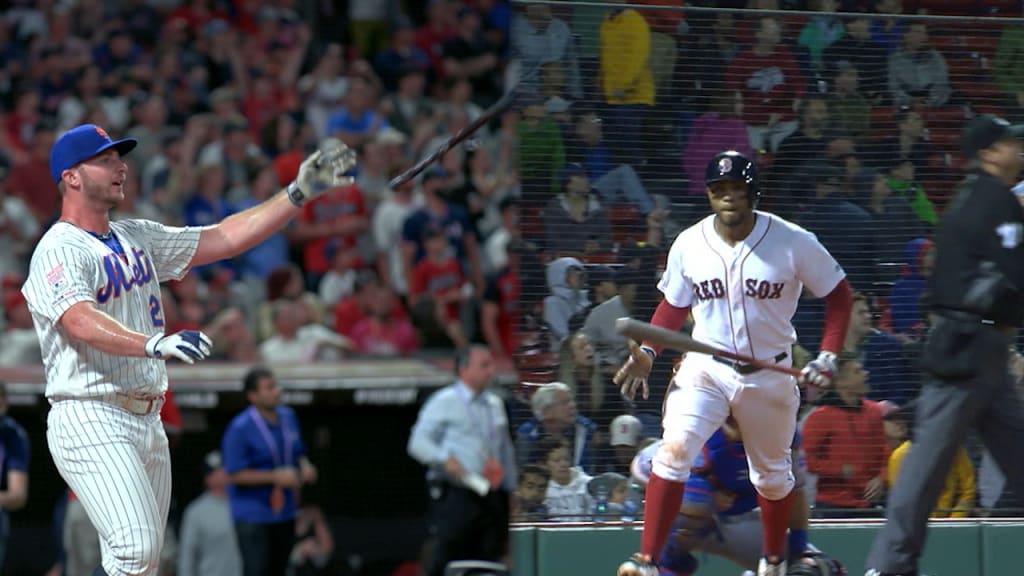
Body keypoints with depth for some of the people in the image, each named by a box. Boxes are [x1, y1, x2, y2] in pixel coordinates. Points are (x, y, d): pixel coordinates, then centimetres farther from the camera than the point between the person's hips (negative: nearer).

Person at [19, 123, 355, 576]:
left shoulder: (138, 238, 17)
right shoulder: (58, 251, -10)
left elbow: (225, 239, 16)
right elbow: (81, 322, -28)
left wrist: (300, 192, 8)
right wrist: (155, 344, -44)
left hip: (148, 422, 9)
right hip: (91, 422, -9)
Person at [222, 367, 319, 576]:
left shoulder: (287, 416, 8)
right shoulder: (240, 429, -15)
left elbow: (298, 453, 22)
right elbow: (234, 474, -17)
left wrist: (305, 467, -2)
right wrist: (275, 476, -24)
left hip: (285, 512, 7)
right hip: (253, 517, -7)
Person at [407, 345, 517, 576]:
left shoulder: (495, 404, 19)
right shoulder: (444, 402, 0)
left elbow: (506, 450, 24)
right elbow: (418, 443, -3)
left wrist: (510, 488, 19)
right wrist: (446, 459, -19)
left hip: (491, 496, 6)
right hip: (456, 494, -6)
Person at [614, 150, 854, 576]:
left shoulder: (792, 242, -11)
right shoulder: (688, 244, -4)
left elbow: (838, 294, -2)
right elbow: (674, 305, 10)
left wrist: (828, 357, -11)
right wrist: (646, 352, -5)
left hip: (770, 374, 0)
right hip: (705, 368, 0)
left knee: (772, 473, 15)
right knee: (673, 452, -21)